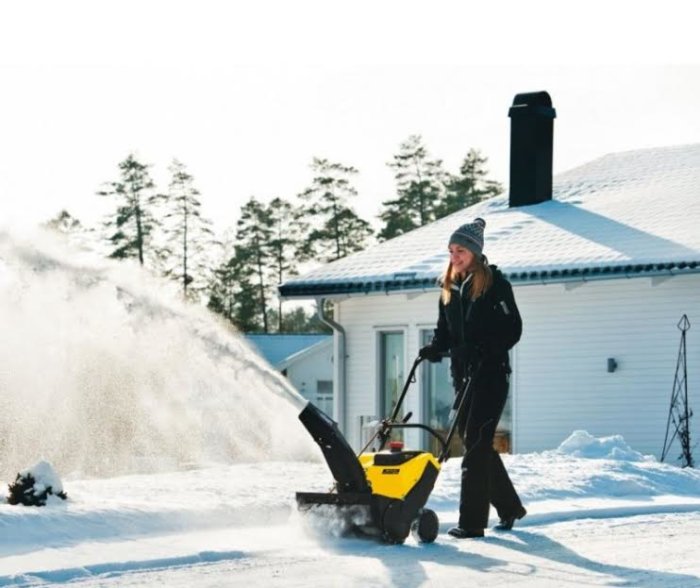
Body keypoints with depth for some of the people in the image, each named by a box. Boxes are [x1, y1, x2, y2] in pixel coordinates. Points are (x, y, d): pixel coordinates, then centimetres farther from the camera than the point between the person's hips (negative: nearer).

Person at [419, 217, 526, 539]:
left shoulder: (495, 284, -7)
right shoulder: (450, 288, 13)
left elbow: (512, 329, -11)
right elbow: (445, 330, 17)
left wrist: (485, 350, -24)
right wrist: (436, 348, -4)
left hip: (491, 374, -8)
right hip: (463, 375, 8)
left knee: (477, 443, -12)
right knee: (474, 442, 12)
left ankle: (472, 520, -13)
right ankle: (509, 507, 28)